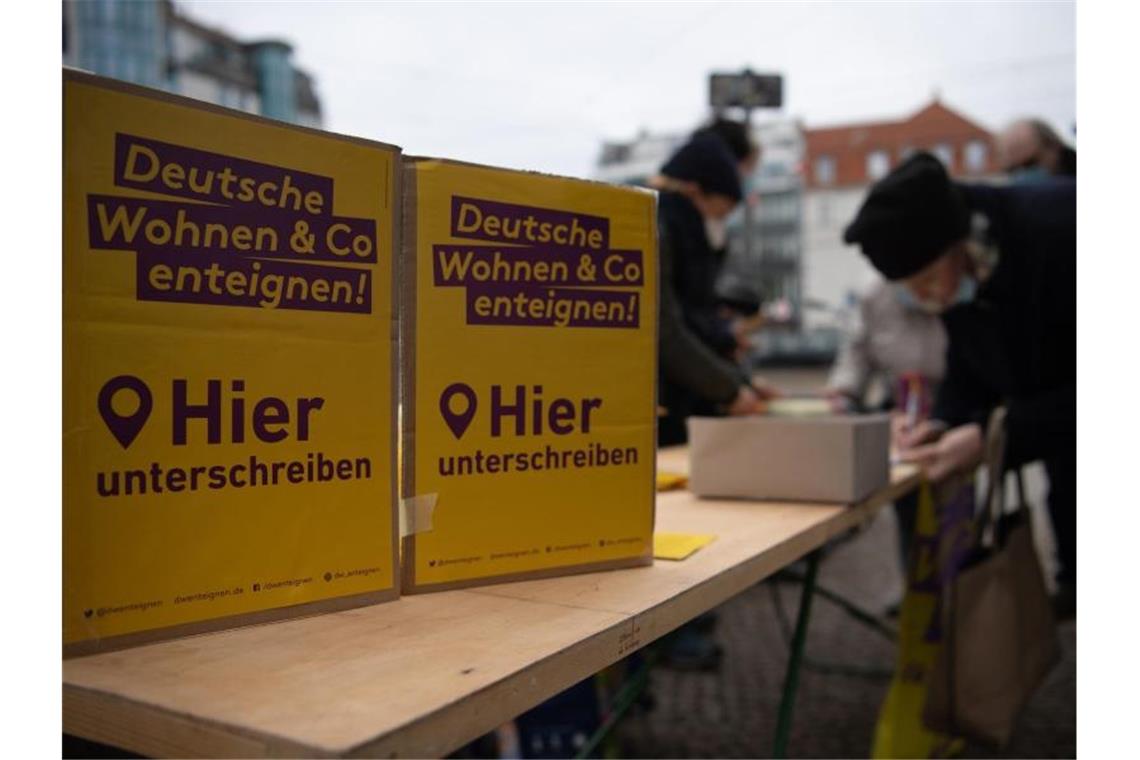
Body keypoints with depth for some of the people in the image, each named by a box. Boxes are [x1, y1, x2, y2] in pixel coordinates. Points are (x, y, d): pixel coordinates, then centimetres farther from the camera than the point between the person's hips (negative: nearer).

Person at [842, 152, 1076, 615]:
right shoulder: (955, 268, -11)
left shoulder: (1061, 230, -32)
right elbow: (970, 363, 2)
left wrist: (995, 435, -31)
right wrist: (945, 421, -16)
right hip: (1056, 419, 5)